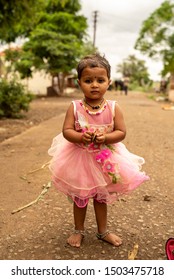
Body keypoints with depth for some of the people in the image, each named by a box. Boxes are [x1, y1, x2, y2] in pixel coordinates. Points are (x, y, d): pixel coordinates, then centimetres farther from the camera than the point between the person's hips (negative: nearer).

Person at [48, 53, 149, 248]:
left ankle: (102, 231, 40)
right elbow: (66, 131, -15)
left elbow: (121, 132, -12)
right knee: (79, 197, 17)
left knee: (101, 197, 20)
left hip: (105, 159, 1)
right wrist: (81, 137, -33)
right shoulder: (75, 107, -14)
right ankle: (79, 230, 39)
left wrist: (105, 138, -29)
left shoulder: (113, 108, -12)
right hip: (79, 158, 0)